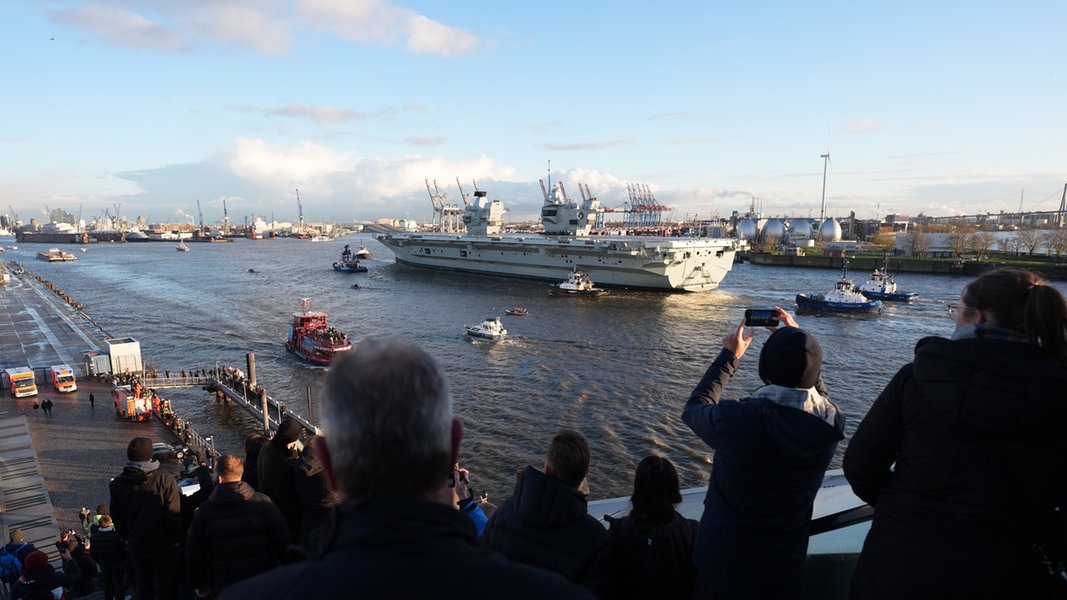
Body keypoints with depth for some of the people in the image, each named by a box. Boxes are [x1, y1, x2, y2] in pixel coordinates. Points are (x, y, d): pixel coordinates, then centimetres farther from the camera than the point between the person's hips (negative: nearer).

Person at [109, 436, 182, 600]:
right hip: (163, 544, -4)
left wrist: (127, 537, 18)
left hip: (136, 545, 4)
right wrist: (176, 540, -4)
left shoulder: (118, 483, -5)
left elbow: (117, 517, 4)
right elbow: (173, 516, -18)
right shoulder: (165, 479, -20)